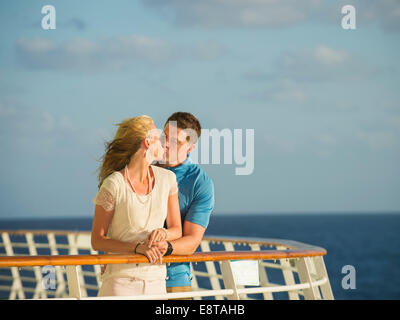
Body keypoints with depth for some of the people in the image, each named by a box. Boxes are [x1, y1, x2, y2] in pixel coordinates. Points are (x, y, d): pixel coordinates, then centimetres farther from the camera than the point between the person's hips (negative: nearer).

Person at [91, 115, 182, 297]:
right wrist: (137, 247, -20)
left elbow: (176, 229, 11)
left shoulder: (167, 179, 4)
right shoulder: (114, 185, -10)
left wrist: (164, 233, -12)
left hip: (156, 280, 4)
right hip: (120, 278, -4)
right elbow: (97, 241, -7)